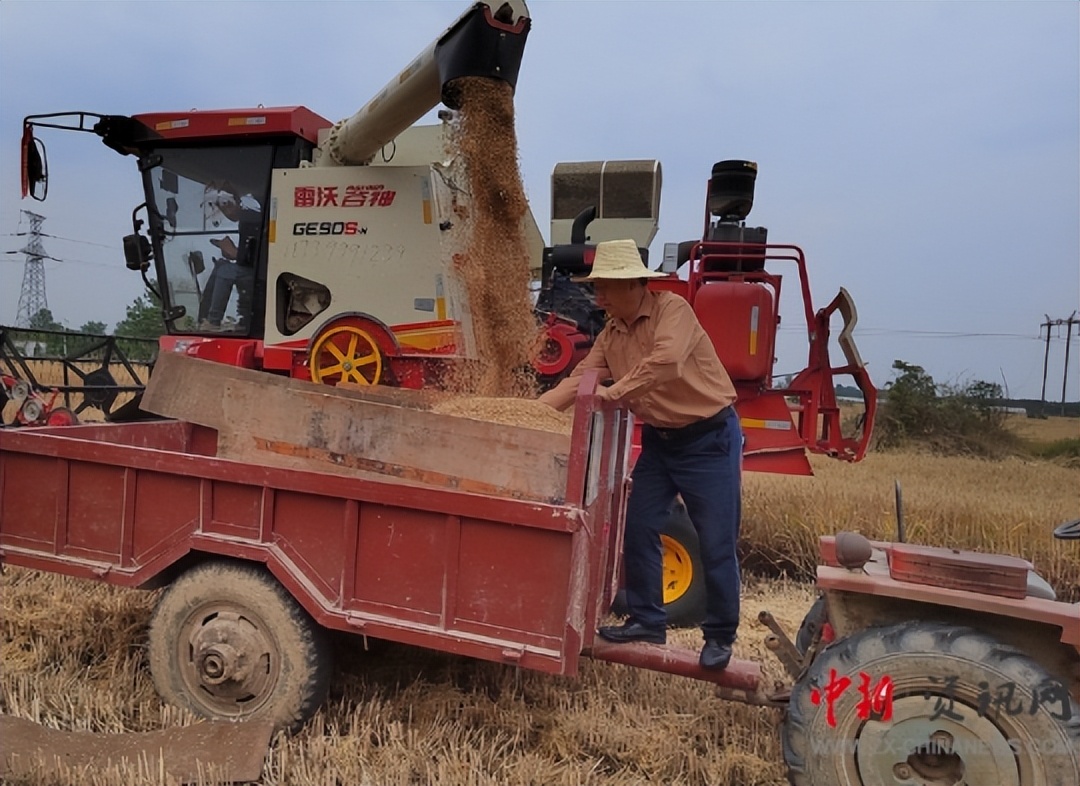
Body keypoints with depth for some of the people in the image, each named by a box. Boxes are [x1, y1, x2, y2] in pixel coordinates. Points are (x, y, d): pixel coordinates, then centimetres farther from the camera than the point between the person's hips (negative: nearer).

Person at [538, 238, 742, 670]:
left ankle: (720, 637, 16)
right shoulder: (610, 335, 5)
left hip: (709, 438, -7)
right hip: (658, 440, 7)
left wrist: (613, 392, -26)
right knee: (638, 530, 6)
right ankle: (646, 620, 22)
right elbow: (578, 380, 0)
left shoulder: (672, 309, -17)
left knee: (716, 544, -1)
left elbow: (666, 363, -34)